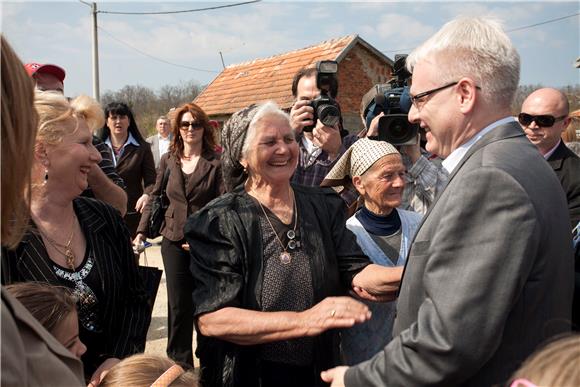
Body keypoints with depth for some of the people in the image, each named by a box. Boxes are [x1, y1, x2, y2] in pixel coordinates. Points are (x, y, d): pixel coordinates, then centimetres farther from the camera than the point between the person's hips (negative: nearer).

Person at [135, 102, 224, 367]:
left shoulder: (216, 162, -4)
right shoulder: (168, 160, 9)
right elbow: (155, 198, 15)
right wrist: (142, 232, 9)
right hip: (174, 242, 3)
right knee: (178, 305, 8)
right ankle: (180, 363, 23)